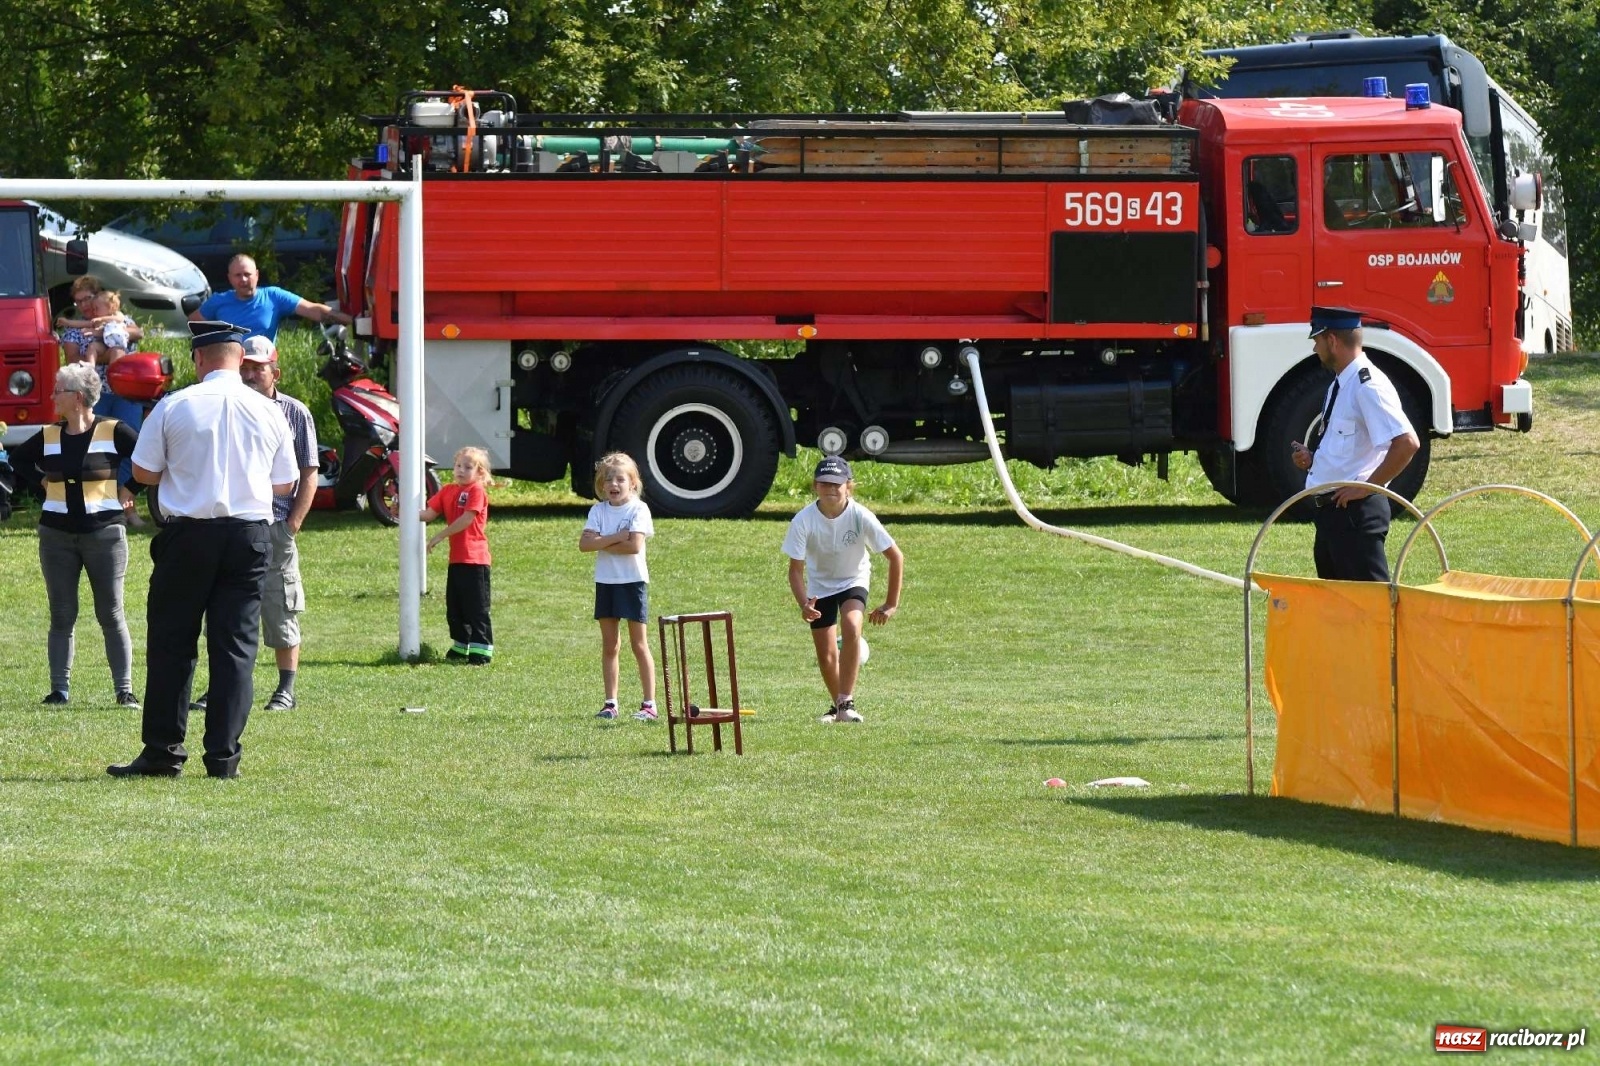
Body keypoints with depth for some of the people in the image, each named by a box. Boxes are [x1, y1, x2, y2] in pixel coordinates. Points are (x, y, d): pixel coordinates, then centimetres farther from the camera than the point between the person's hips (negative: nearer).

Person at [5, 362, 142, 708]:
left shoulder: (113, 432, -7)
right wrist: (42, 482, 11)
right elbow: (18, 459, 23)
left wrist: (130, 490, -5)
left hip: (104, 533, -4)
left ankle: (124, 690, 1)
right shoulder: (49, 437, 6)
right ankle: (59, 689, 10)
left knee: (111, 615, -2)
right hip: (57, 534, 4)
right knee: (62, 615, 6)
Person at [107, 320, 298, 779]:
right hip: (250, 535, 2)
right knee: (235, 646, 4)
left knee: (171, 643, 5)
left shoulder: (174, 407, -5)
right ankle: (223, 755, 0)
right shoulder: (269, 412, 3)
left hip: (188, 535, -2)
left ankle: (163, 750, 4)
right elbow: (285, 484, 11)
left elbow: (144, 472, 2)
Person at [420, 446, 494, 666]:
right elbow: (429, 513, 7)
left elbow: (466, 519, -19)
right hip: (456, 558, 8)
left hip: (474, 559, -8)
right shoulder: (448, 491, 13)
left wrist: (440, 536, -17)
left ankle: (482, 652, -4)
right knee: (454, 608, 15)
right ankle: (460, 648, 27)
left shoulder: (476, 491, -10)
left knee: (476, 608, -6)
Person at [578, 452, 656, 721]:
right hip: (605, 582, 4)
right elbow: (584, 543, -8)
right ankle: (610, 703, 14)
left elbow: (634, 545, -20)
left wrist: (603, 544, -11)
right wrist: (616, 538, -17)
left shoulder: (638, 509, -7)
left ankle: (649, 703, 2)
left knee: (639, 644, -1)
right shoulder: (598, 510, 5)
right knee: (609, 646, 9)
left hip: (633, 581, -4)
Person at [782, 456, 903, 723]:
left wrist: (891, 604, -15)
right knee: (826, 657, 0)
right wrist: (804, 605, -36)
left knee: (851, 626, -30)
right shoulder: (804, 521, -24)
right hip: (820, 586, 1)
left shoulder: (861, 517, -25)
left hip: (854, 581, -1)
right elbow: (796, 568, -19)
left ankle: (846, 703, -25)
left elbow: (895, 557, -15)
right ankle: (837, 705, 29)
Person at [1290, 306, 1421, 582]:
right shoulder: (1339, 385, 14)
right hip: (1330, 509, 11)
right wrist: (1313, 458, 9)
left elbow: (1407, 443, -26)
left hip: (1355, 510, -11)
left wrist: (1367, 487, -20)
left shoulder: (1368, 386, -17)